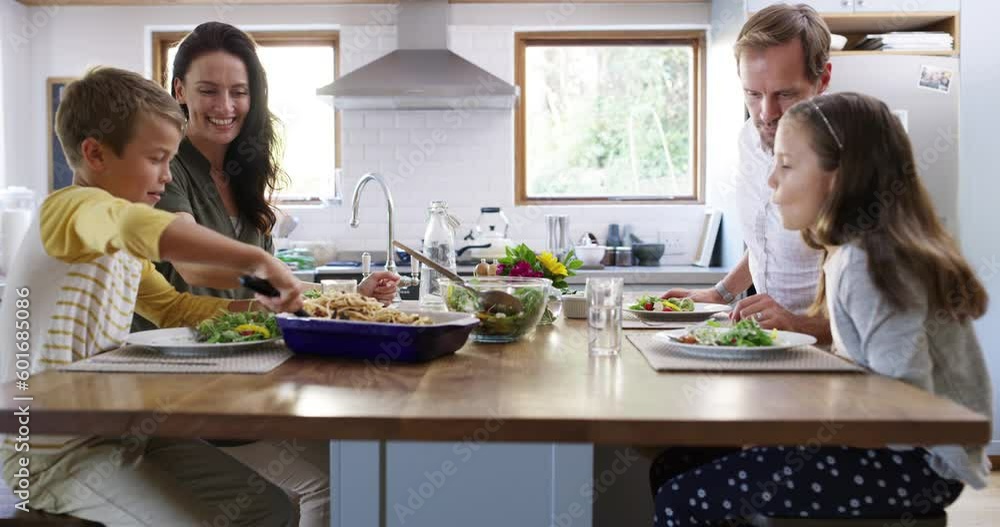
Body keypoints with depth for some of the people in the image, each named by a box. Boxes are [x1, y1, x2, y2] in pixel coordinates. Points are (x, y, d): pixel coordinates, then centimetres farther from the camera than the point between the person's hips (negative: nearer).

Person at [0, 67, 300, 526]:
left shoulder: (122, 246, 13)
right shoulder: (67, 210, -18)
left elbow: (174, 307, 19)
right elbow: (138, 226, -41)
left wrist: (254, 305, 3)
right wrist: (255, 259, -44)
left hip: (115, 432, 9)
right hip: (56, 455, -9)